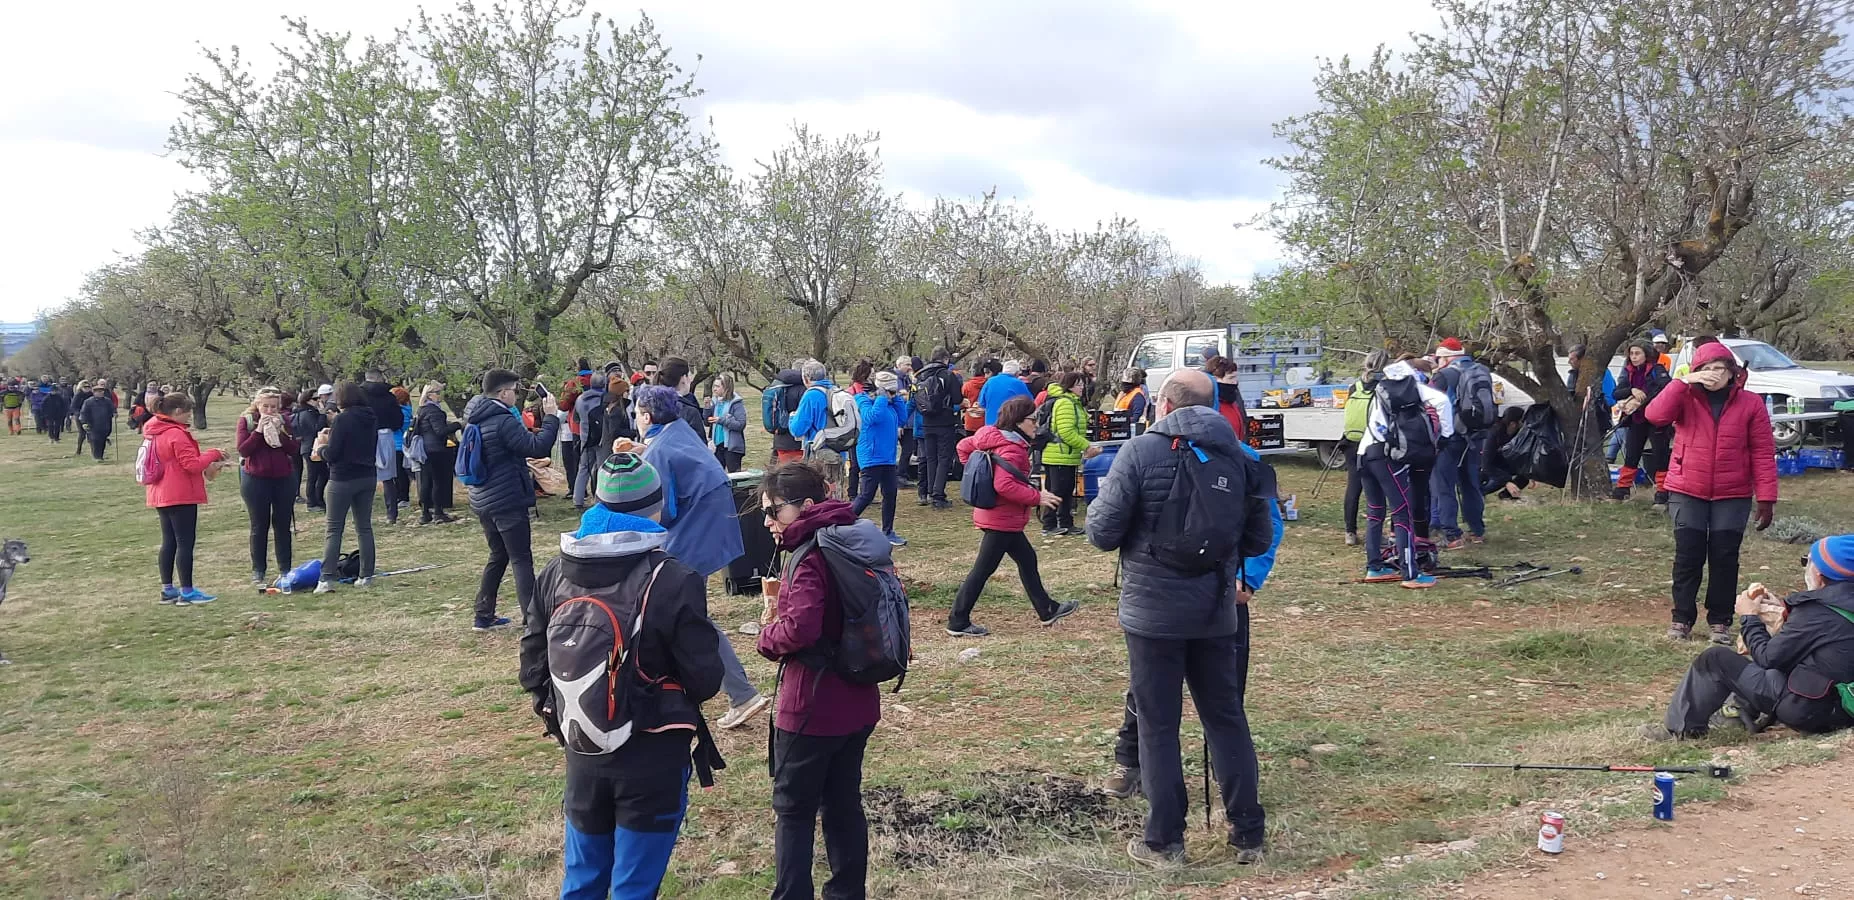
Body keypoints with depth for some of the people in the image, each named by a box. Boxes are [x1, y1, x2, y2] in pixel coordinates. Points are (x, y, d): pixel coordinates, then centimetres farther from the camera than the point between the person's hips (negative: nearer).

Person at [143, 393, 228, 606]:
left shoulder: (155, 433, 12)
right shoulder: (177, 434, -18)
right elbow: (193, 464, -20)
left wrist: (207, 465, 9)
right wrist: (214, 454, -6)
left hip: (161, 495, 10)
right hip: (181, 496, -10)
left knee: (169, 542, 14)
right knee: (185, 542, -5)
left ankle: (167, 589, 18)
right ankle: (187, 592, -3)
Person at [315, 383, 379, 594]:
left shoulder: (342, 420, -15)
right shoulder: (371, 419, 5)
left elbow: (332, 455, -15)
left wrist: (321, 447, 7)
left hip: (343, 479, -6)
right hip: (368, 477, 6)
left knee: (334, 529, -2)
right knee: (364, 527, 11)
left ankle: (327, 579, -7)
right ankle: (366, 576, 13)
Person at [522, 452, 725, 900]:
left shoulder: (555, 574, -2)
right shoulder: (673, 581, -19)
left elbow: (533, 666, 4)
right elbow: (705, 681, -15)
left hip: (583, 751, 5)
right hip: (652, 757, -5)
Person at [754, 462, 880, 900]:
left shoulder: (811, 558, -20)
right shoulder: (857, 544, 7)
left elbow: (800, 629, -33)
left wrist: (768, 637, -12)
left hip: (812, 708, -8)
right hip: (857, 704, 8)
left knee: (793, 809, 6)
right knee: (844, 802, 18)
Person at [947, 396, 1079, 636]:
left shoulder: (996, 439, 7)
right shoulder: (1011, 449, -22)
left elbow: (964, 446, 16)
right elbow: (1005, 485, -33)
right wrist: (1037, 497, -26)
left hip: (1004, 519, 11)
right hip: (1002, 521, -11)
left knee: (1027, 559, 20)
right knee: (983, 570, -4)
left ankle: (1047, 610, 31)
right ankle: (958, 623, 3)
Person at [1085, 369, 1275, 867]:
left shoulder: (1140, 452, -12)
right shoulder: (1238, 457, 3)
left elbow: (1103, 534, -12)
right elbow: (1260, 540, 8)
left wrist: (1099, 503, 9)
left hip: (1154, 611, -4)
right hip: (1217, 611, 4)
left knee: (1158, 725, 6)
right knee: (1227, 718, 15)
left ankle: (1164, 840, 12)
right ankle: (1248, 834, 21)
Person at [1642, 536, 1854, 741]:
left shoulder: (1815, 612, -20)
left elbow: (1769, 657, -11)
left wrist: (1749, 617, 2)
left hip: (1807, 711, -9)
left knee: (1715, 659, -3)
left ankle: (1681, 727, 6)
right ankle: (1744, 709, 30)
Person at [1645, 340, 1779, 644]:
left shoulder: (1751, 404, -1)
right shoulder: (1686, 398, 0)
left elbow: (1763, 453, -2)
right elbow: (1655, 415, -20)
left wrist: (1766, 498, -7)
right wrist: (1683, 382, -24)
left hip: (1732, 496, 0)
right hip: (1688, 493, 0)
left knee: (1724, 557, 3)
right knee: (1688, 556, 2)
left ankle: (1721, 621, 14)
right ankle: (1682, 618, 13)